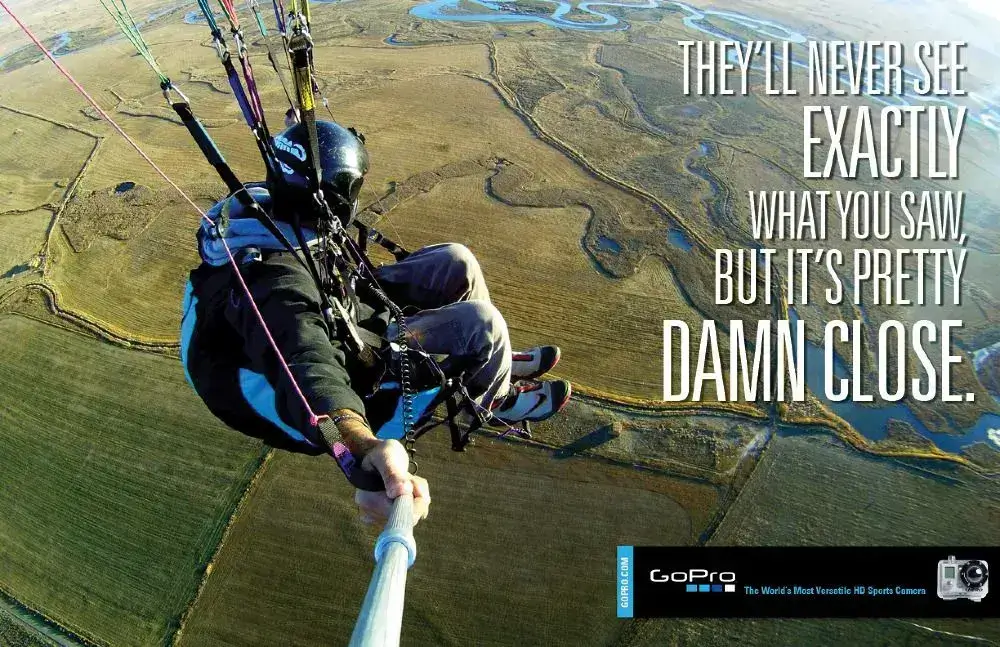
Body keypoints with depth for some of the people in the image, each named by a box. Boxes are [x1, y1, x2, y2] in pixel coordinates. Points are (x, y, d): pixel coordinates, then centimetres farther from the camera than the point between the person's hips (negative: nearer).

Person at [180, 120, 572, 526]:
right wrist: (363, 448, -79)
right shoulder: (275, 283, -43)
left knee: (456, 263, 2)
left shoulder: (260, 208, -15)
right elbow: (307, 366, -63)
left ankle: (497, 359, 26)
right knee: (482, 323, -20)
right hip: (351, 362, -8)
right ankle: (497, 399, 14)